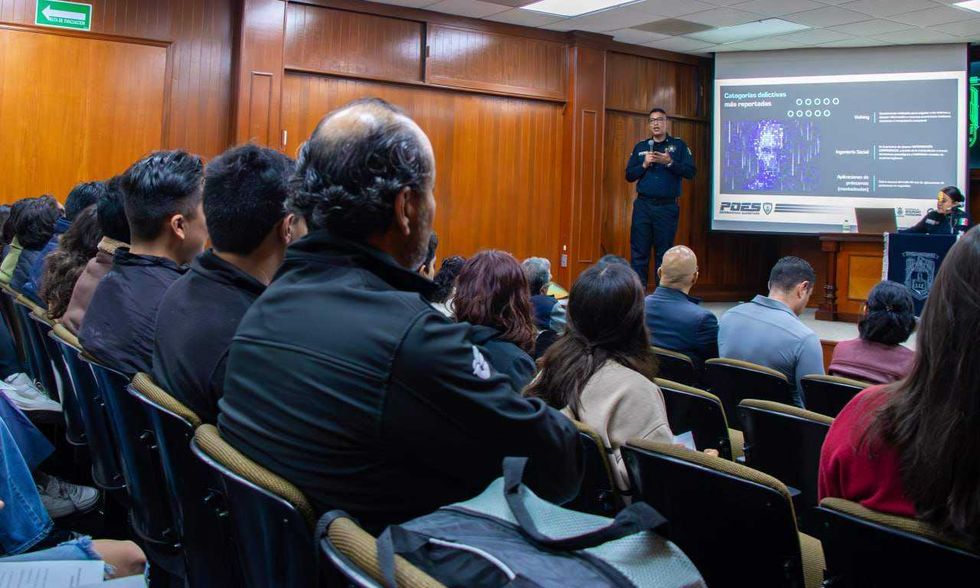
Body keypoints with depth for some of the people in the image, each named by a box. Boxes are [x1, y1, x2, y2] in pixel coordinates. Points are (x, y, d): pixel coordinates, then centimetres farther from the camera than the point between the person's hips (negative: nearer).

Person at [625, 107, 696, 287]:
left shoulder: (679, 145, 6)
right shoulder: (640, 147, 12)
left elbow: (690, 172, -4)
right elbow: (629, 175, 9)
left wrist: (669, 163, -16)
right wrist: (644, 165, -7)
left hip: (667, 207, -2)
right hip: (643, 205, 2)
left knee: (664, 252, 3)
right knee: (639, 251, -1)